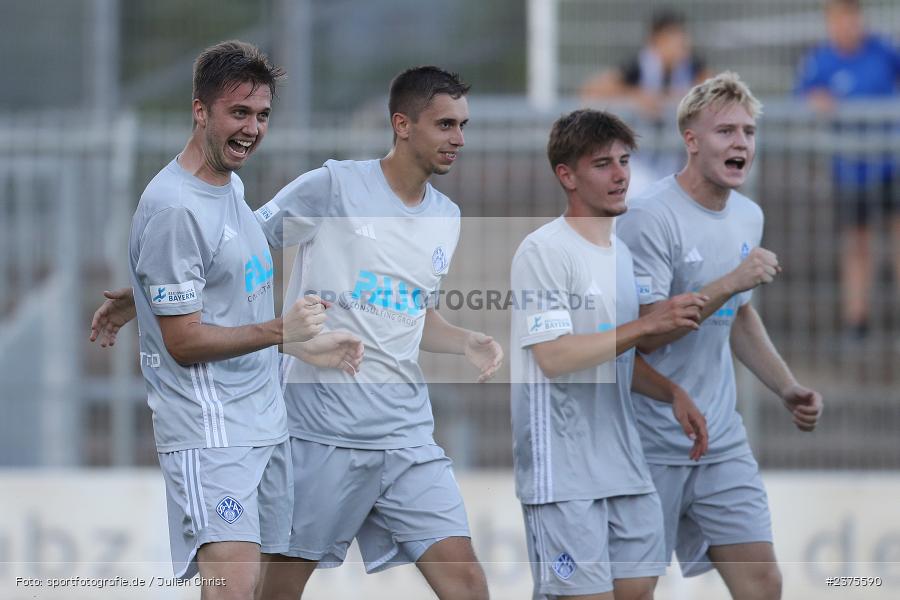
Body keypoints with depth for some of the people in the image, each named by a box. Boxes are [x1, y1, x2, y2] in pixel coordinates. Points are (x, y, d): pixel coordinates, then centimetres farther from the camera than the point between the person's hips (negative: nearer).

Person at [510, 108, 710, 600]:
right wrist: (648, 325, -22)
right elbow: (554, 356, -20)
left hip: (625, 465, 8)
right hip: (563, 473, -8)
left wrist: (673, 394, 4)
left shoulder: (620, 253, 16)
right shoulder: (543, 251, -10)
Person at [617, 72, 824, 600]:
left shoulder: (748, 217, 10)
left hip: (723, 440, 7)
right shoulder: (650, 218, -16)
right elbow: (644, 333, -22)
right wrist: (731, 282, -26)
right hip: (649, 448, -7)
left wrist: (788, 388, 13)